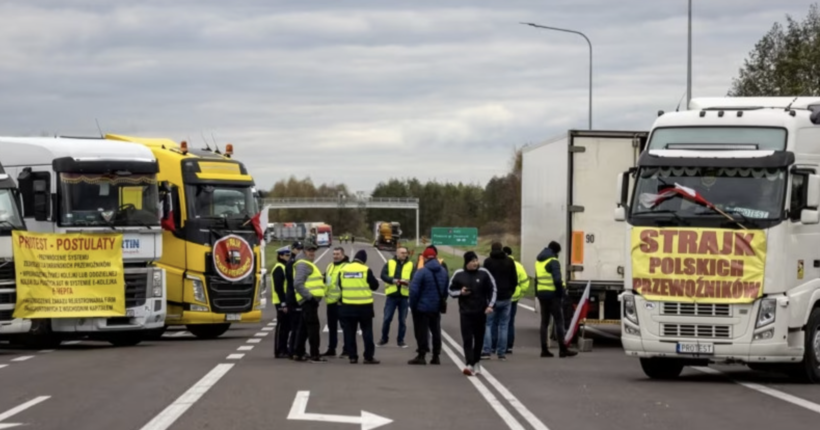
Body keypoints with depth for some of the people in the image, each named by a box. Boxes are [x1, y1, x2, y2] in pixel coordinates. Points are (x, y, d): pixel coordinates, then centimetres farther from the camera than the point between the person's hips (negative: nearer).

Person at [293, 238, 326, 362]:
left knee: (304, 329, 14)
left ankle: (299, 354, 19)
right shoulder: (303, 264, -12)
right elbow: (297, 284, -22)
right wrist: (309, 296, -22)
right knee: (313, 327, -10)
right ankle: (314, 355, -10)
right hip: (309, 301, -11)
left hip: (310, 301, 11)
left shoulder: (308, 264, 22)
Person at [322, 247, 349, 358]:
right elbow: (325, 280, 27)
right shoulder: (330, 266, 17)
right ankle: (331, 349, 21)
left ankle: (346, 349, 3)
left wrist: (344, 296, -24)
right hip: (331, 301, 8)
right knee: (332, 326, 14)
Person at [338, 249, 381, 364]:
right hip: (364, 306, -3)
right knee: (367, 331, 5)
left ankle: (352, 356, 7)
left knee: (350, 332, 9)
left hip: (348, 306, 3)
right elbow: (375, 285, -3)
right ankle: (368, 357, 2)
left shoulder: (343, 270, -1)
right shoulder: (366, 270, -11)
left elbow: (340, 285, 11)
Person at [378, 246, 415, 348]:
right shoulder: (390, 263, 5)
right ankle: (384, 338, 16)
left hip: (404, 295, 1)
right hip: (391, 295, -1)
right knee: (387, 318, 2)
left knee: (403, 320, 5)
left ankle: (401, 340, 15)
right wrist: (393, 280, -21)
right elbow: (383, 275, -5)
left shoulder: (411, 265, 6)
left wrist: (408, 282, -24)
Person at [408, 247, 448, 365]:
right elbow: (446, 290, 10)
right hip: (436, 307, 6)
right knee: (436, 331, 13)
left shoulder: (422, 272, -16)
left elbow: (414, 290, -18)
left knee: (422, 332, -1)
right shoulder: (443, 271, 5)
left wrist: (413, 305, -8)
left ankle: (421, 356, -3)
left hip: (422, 307, -6)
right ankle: (436, 356, 16)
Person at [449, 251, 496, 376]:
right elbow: (451, 290, 7)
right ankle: (469, 365, -19)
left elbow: (492, 290, 4)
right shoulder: (459, 274, -4)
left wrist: (490, 305, -5)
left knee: (479, 339, 10)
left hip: (481, 312, 1)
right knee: (467, 339, -12)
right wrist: (460, 292, -13)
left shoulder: (483, 273, -3)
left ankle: (476, 363, 25)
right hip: (466, 312, -1)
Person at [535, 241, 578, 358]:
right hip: (552, 294, -8)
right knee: (559, 321, -5)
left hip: (541, 294, 8)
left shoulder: (538, 261, 15)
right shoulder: (553, 261, -12)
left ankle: (544, 350, 8)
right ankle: (562, 349, -7)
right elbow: (557, 280, -21)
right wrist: (560, 292, -11)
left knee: (544, 322, 10)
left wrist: (537, 293, 13)